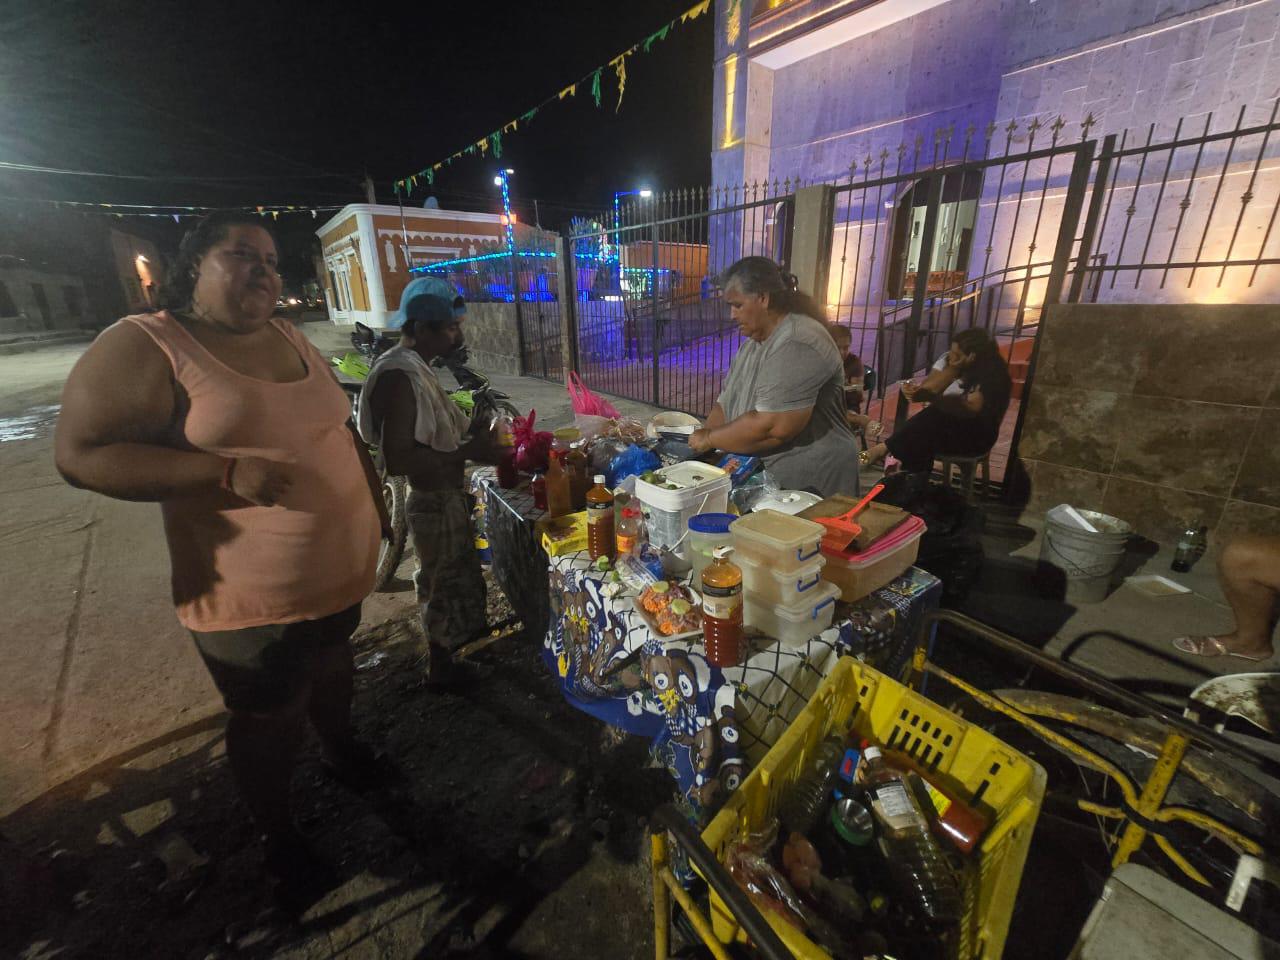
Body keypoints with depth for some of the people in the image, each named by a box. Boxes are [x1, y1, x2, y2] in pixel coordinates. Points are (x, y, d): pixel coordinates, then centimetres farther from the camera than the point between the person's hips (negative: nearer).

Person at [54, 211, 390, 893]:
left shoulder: (290, 338, 8)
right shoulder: (144, 346, -12)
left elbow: (341, 429, 15)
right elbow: (79, 455, -16)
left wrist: (376, 502, 15)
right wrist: (228, 471, -27)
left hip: (340, 572, 6)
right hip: (253, 599, -6)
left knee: (333, 666, 28)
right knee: (270, 718, 15)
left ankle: (339, 746, 58)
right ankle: (276, 831, 43)